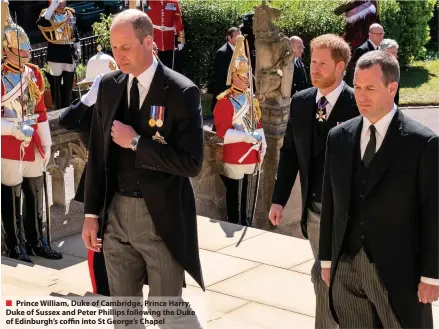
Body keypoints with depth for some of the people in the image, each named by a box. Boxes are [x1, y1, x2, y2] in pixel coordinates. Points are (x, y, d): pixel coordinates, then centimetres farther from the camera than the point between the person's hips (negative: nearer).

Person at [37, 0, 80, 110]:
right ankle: (58, 111, 10)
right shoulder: (48, 14, -8)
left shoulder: (71, 13, 9)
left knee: (68, 84, 13)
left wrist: (78, 48, 14)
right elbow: (41, 23, -32)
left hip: (69, 53, 5)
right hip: (55, 54, -5)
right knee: (56, 85, 1)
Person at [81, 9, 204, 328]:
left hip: (162, 217, -5)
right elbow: (98, 153, 9)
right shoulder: (108, 86, 4)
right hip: (116, 213, 5)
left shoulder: (182, 92, -12)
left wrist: (136, 142, -18)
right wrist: (92, 213, 6)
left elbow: (191, 163, -17)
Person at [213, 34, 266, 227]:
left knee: (245, 192, 19)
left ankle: (245, 222, 31)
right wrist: (247, 137, -24)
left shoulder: (250, 97, 10)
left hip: (250, 154, 7)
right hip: (234, 156, -7)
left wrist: (262, 144, 5)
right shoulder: (225, 101, -15)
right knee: (234, 195, 4)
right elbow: (222, 132, -19)